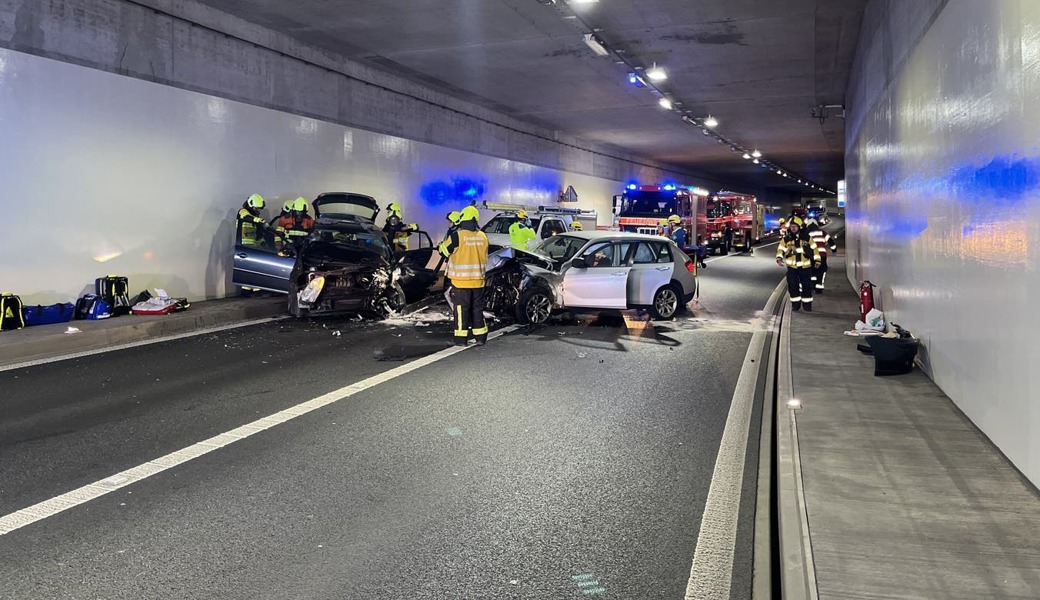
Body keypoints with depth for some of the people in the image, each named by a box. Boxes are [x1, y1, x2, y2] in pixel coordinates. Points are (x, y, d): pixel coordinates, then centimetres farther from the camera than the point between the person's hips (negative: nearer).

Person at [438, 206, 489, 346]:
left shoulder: (457, 236, -14)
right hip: (478, 280, 5)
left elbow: (444, 251, -2)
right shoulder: (483, 236, 3)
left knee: (461, 308, 2)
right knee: (477, 308, 13)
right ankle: (480, 337, 17)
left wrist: (442, 245, 19)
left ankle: (461, 338, 3)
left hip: (461, 280, -4)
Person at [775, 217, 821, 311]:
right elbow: (781, 250, 2)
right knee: (793, 286, 1)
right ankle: (795, 304, 13)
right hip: (792, 267, 1)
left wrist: (817, 260, 3)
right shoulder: (786, 239, 2)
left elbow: (814, 249, 6)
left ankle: (807, 305, 12)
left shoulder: (806, 238, 0)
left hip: (805, 266, -1)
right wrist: (779, 259, -16)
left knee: (807, 286, 2)